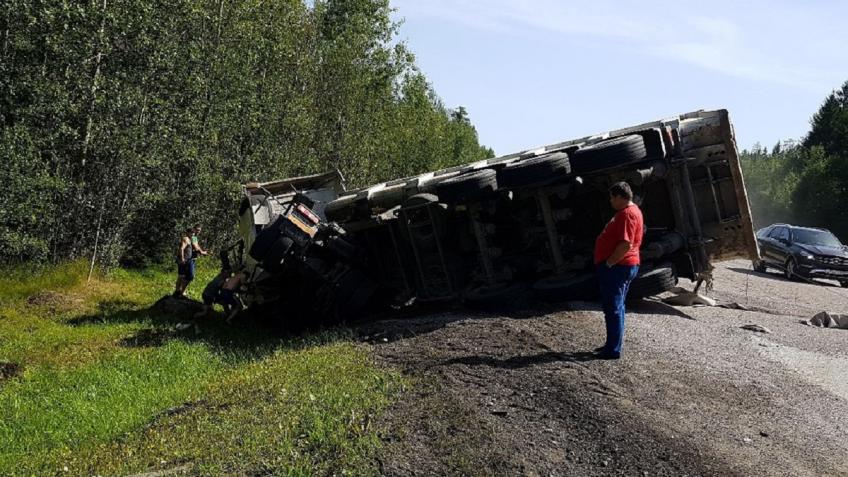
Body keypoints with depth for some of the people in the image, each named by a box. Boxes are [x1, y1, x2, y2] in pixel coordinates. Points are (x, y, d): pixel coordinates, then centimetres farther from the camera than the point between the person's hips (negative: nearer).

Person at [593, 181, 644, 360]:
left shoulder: (627, 214, -19)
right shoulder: (630, 211, 16)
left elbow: (626, 245, -28)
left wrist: (609, 263, -20)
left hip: (616, 267, -11)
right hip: (620, 267, 11)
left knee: (613, 308, -6)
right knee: (616, 307, 17)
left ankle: (613, 350, -2)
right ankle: (613, 344, 27)